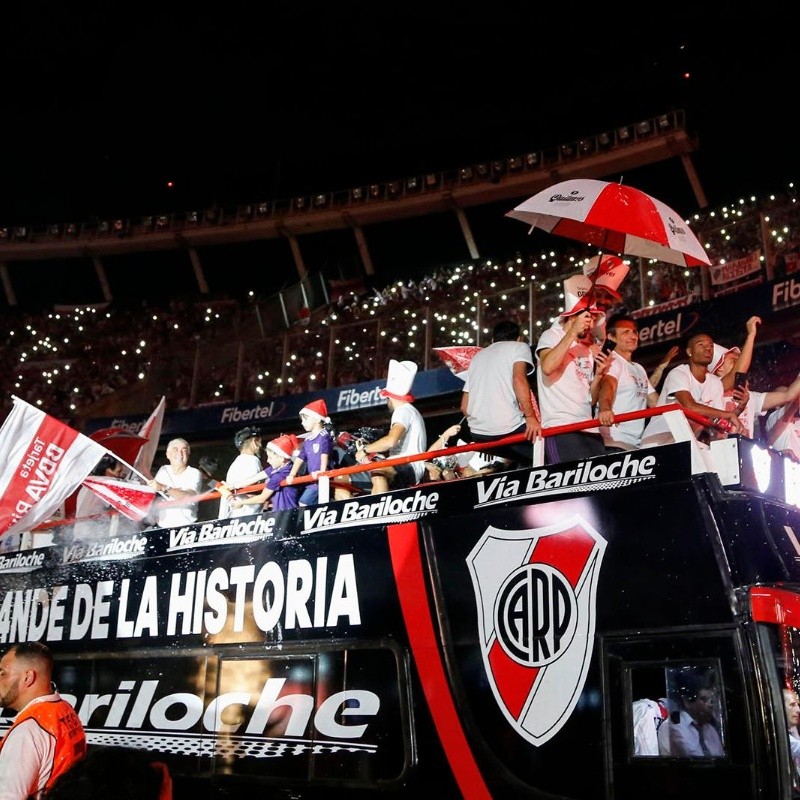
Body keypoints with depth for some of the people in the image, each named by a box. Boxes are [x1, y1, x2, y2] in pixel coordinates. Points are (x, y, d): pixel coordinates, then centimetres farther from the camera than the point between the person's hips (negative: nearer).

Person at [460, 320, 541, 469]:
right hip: (508, 428, -6)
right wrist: (531, 417, -14)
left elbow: (464, 406, 19)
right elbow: (518, 378, -13)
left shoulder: (477, 356, 25)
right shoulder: (520, 346, 9)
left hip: (477, 433, 6)